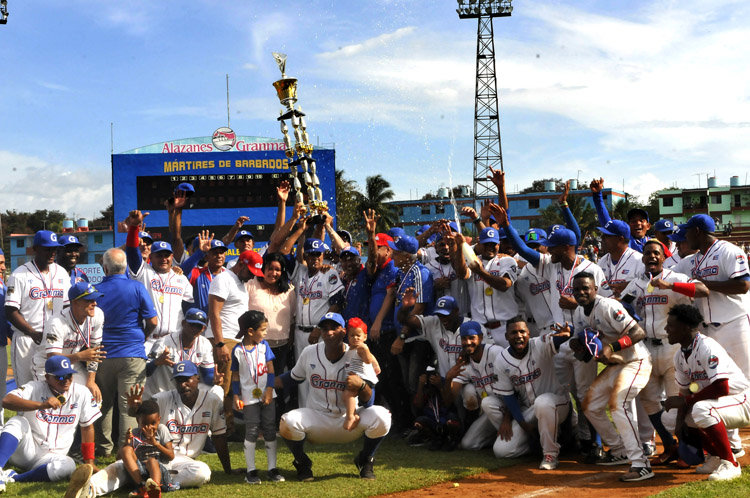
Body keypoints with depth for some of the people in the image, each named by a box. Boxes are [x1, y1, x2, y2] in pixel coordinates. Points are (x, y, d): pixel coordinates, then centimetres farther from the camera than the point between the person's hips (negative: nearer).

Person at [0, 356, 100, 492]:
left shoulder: (81, 393, -2)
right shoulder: (35, 388, -8)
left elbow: (87, 427, 6)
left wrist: (89, 463, 6)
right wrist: (41, 405, -38)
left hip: (52, 457, 1)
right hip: (26, 450, -1)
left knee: (68, 466, -33)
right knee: (18, 422, -27)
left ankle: (14, 478, -27)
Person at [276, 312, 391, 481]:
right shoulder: (310, 353, -5)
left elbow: (368, 403, -17)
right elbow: (293, 378, 12)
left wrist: (361, 385, -38)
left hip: (349, 420, -1)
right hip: (316, 420, 1)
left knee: (381, 416, -28)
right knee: (288, 422, -30)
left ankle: (364, 461, 5)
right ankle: (302, 463, 5)